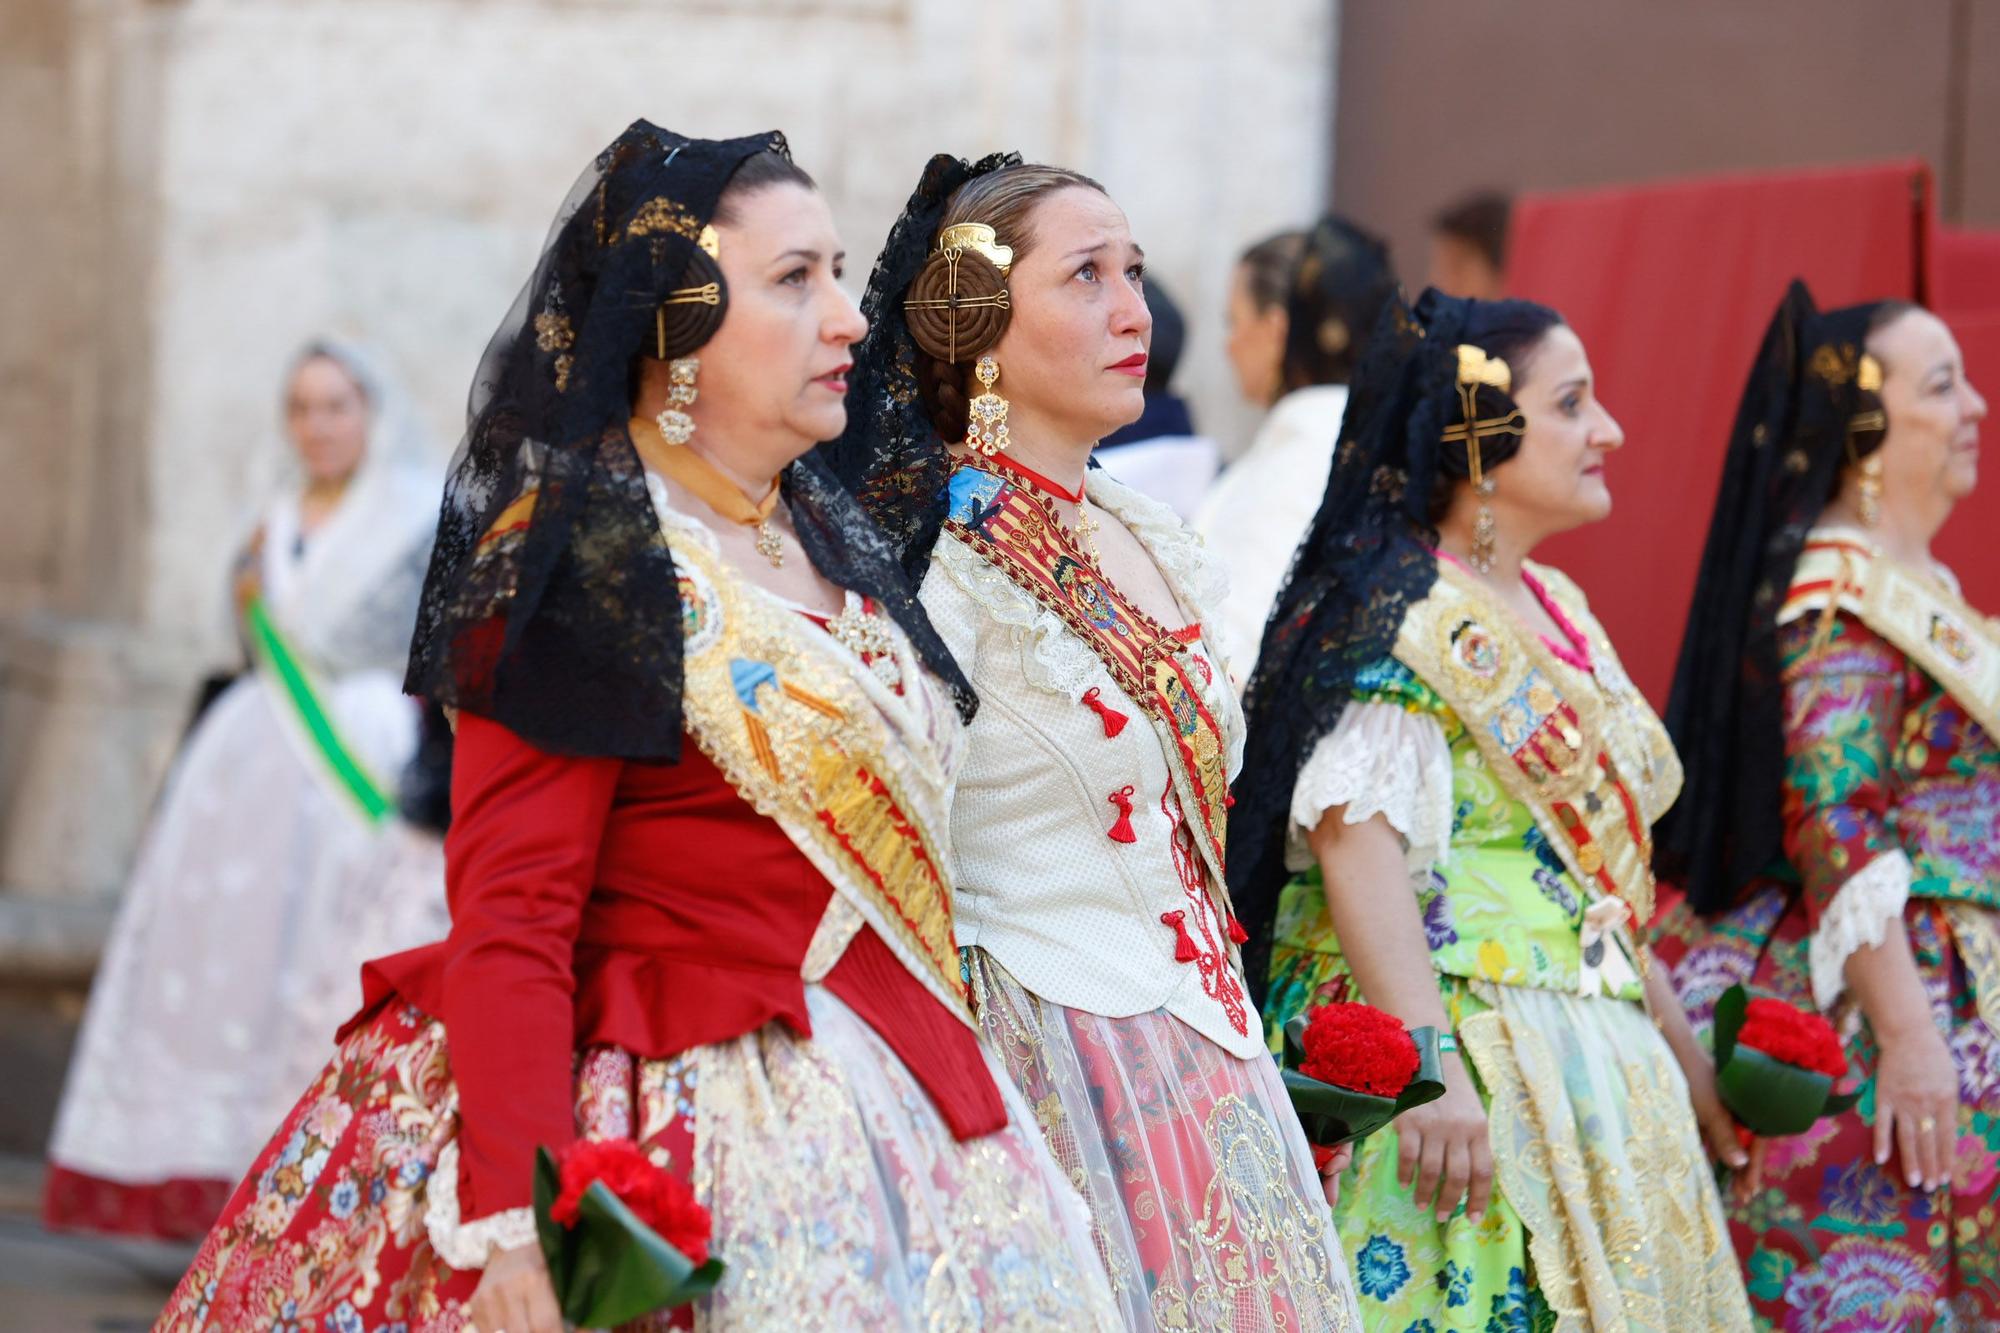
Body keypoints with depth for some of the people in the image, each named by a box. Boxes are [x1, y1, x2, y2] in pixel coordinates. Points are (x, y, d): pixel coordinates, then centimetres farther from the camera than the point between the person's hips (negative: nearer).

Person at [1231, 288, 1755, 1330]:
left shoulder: (1558, 612, 18)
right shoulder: (1401, 618, -9)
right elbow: (1359, 844, -21)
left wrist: (1679, 1052, 22)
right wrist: (1429, 1068, -30)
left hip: (1597, 1067, 9)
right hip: (1465, 1041, -9)